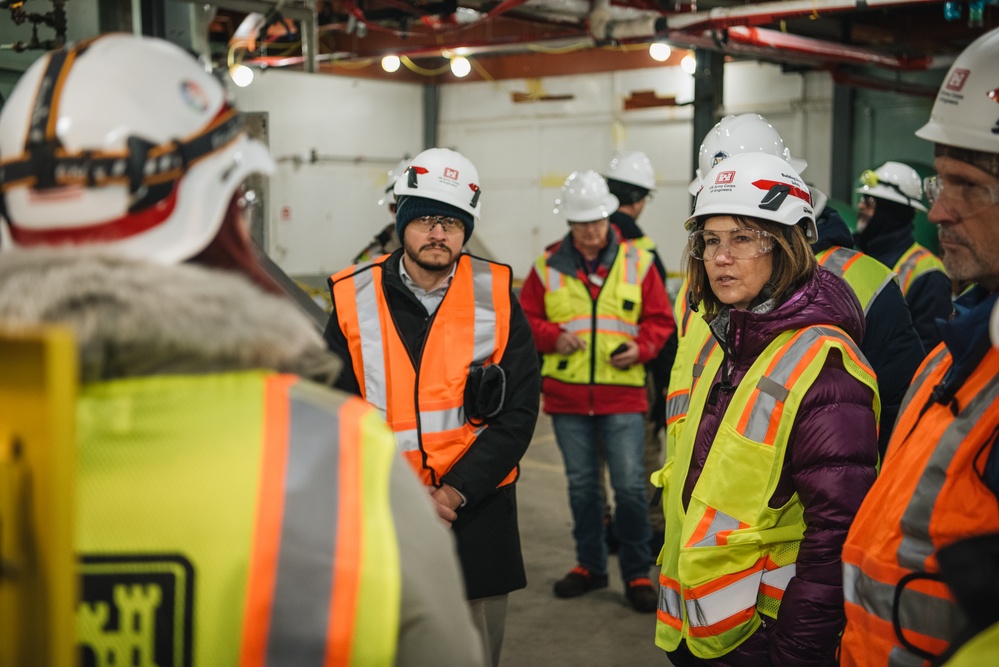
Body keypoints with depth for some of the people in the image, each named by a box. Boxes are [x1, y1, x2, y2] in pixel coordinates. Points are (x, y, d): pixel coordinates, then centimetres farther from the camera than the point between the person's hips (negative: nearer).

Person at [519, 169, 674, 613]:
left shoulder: (637, 261, 2)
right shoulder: (548, 265, 3)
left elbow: (660, 319, 6)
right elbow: (526, 319, 8)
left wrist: (640, 348, -12)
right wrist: (552, 338, -11)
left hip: (623, 394, -1)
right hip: (566, 394, 2)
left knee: (629, 485, -4)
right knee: (581, 484, 13)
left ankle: (637, 573, 11)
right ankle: (590, 565, 28)